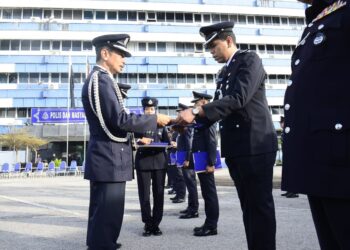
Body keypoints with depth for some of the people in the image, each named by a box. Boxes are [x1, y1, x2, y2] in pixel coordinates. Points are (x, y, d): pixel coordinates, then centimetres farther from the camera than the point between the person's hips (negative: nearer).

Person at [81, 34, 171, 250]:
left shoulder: (99, 79, 17)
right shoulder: (100, 79, -15)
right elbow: (120, 120, -21)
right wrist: (155, 119, -11)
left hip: (105, 159, 11)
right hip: (110, 160, -11)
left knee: (101, 216, 18)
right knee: (108, 217, -3)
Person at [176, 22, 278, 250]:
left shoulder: (250, 59, -6)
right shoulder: (224, 73, 20)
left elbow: (238, 98, -20)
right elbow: (218, 107, 18)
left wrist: (197, 111, -25)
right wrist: (191, 123, 4)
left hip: (256, 145, -8)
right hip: (236, 148, 8)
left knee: (260, 205, -3)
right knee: (249, 206, 12)